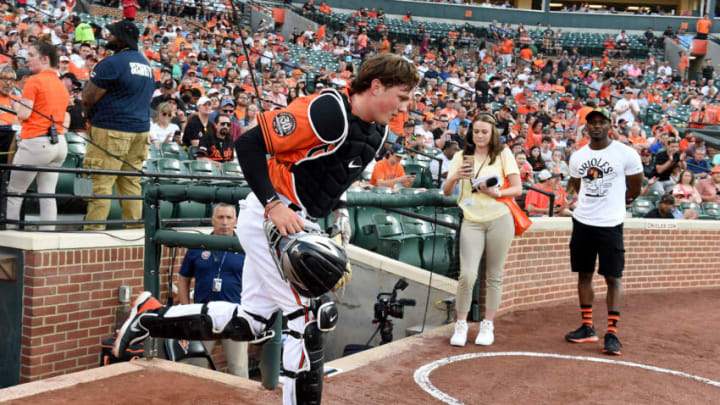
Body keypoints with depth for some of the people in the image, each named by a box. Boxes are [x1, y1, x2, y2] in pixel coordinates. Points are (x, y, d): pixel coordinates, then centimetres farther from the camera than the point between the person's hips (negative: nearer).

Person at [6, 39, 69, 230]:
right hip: (59, 143, 7)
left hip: (35, 142, -7)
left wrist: (16, 106, 9)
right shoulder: (62, 85, 14)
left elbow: (24, 114, -12)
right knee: (48, 194, 6)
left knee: (14, 193, 5)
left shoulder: (34, 81, -8)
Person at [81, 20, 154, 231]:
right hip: (141, 130, 8)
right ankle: (135, 228, 10)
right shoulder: (147, 65, 16)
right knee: (131, 182, 9)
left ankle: (94, 230, -5)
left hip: (111, 130, -8)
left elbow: (87, 98, -10)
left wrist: (90, 115, 12)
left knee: (100, 182, -5)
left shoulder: (111, 63, -10)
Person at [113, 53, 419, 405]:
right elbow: (248, 144, -21)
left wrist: (337, 210, 7)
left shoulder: (375, 134, 8)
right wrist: (274, 205, -26)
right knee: (307, 317, -8)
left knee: (251, 324, 13)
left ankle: (149, 316, 25)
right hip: (270, 217, -9)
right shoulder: (327, 111, -20)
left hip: (292, 225, 9)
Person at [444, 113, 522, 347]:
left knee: (494, 276, 5)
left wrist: (497, 193, -16)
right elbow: (446, 192, 5)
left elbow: (517, 189, 2)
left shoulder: (503, 154, 5)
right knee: (467, 275, -9)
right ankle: (461, 325, 6)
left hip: (500, 220, -1)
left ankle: (488, 325, 17)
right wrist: (454, 178, -16)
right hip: (472, 221, 1)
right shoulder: (461, 156, 10)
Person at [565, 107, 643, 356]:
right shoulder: (577, 157, 6)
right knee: (584, 274, 10)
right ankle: (587, 328, 20)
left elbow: (635, 188, 5)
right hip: (583, 222, 5)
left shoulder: (626, 154, -7)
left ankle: (612, 333, 3)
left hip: (610, 224, -4)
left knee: (613, 277, -3)